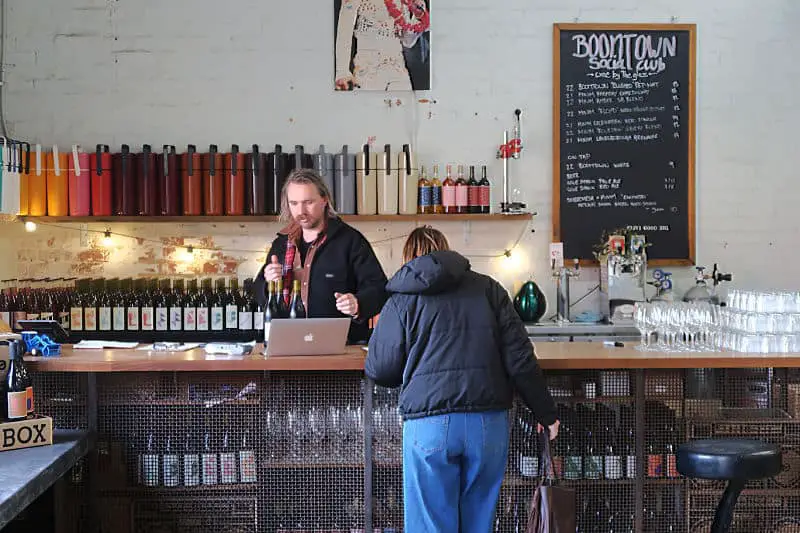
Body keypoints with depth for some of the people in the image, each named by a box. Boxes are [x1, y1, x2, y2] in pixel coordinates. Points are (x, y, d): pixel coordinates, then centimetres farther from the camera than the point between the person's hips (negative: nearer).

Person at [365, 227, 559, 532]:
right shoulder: (488, 289, 10)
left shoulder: (402, 301, 5)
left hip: (429, 426, -2)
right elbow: (519, 358, 5)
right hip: (489, 423, 3)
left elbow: (379, 371, 6)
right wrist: (545, 413, 13)